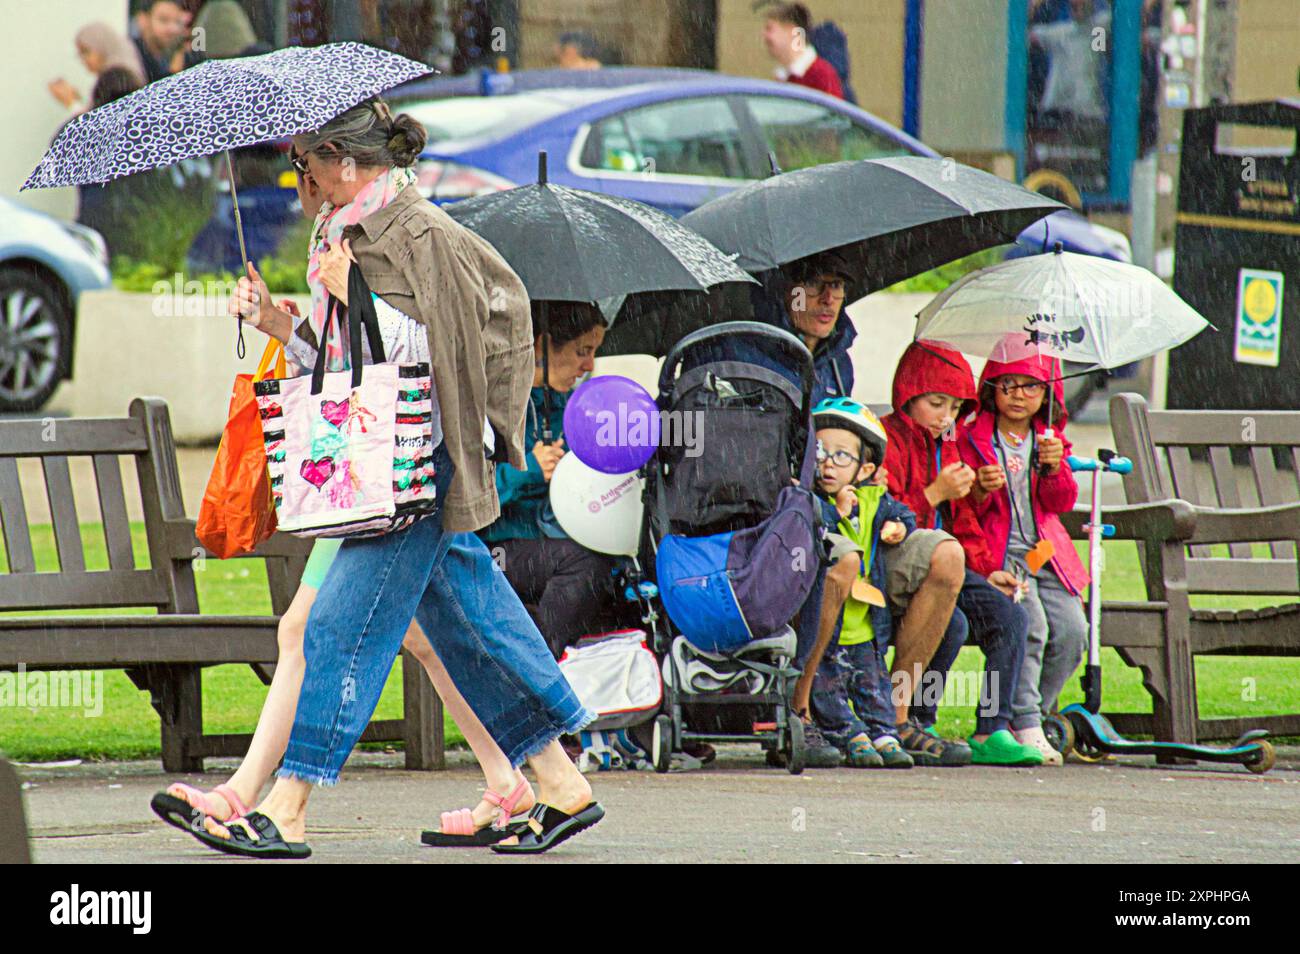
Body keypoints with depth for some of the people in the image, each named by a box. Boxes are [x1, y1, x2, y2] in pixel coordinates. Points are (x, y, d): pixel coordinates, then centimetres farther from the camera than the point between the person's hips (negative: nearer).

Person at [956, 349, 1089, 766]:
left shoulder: (1051, 441, 16)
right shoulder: (972, 439, 3)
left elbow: (1061, 504, 4)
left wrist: (1054, 469, -15)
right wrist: (980, 491, -21)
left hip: (1045, 555, 4)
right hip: (996, 554, -4)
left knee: (1071, 632, -14)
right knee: (1030, 626, -26)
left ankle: (1026, 714, 2)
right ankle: (1027, 728, -22)